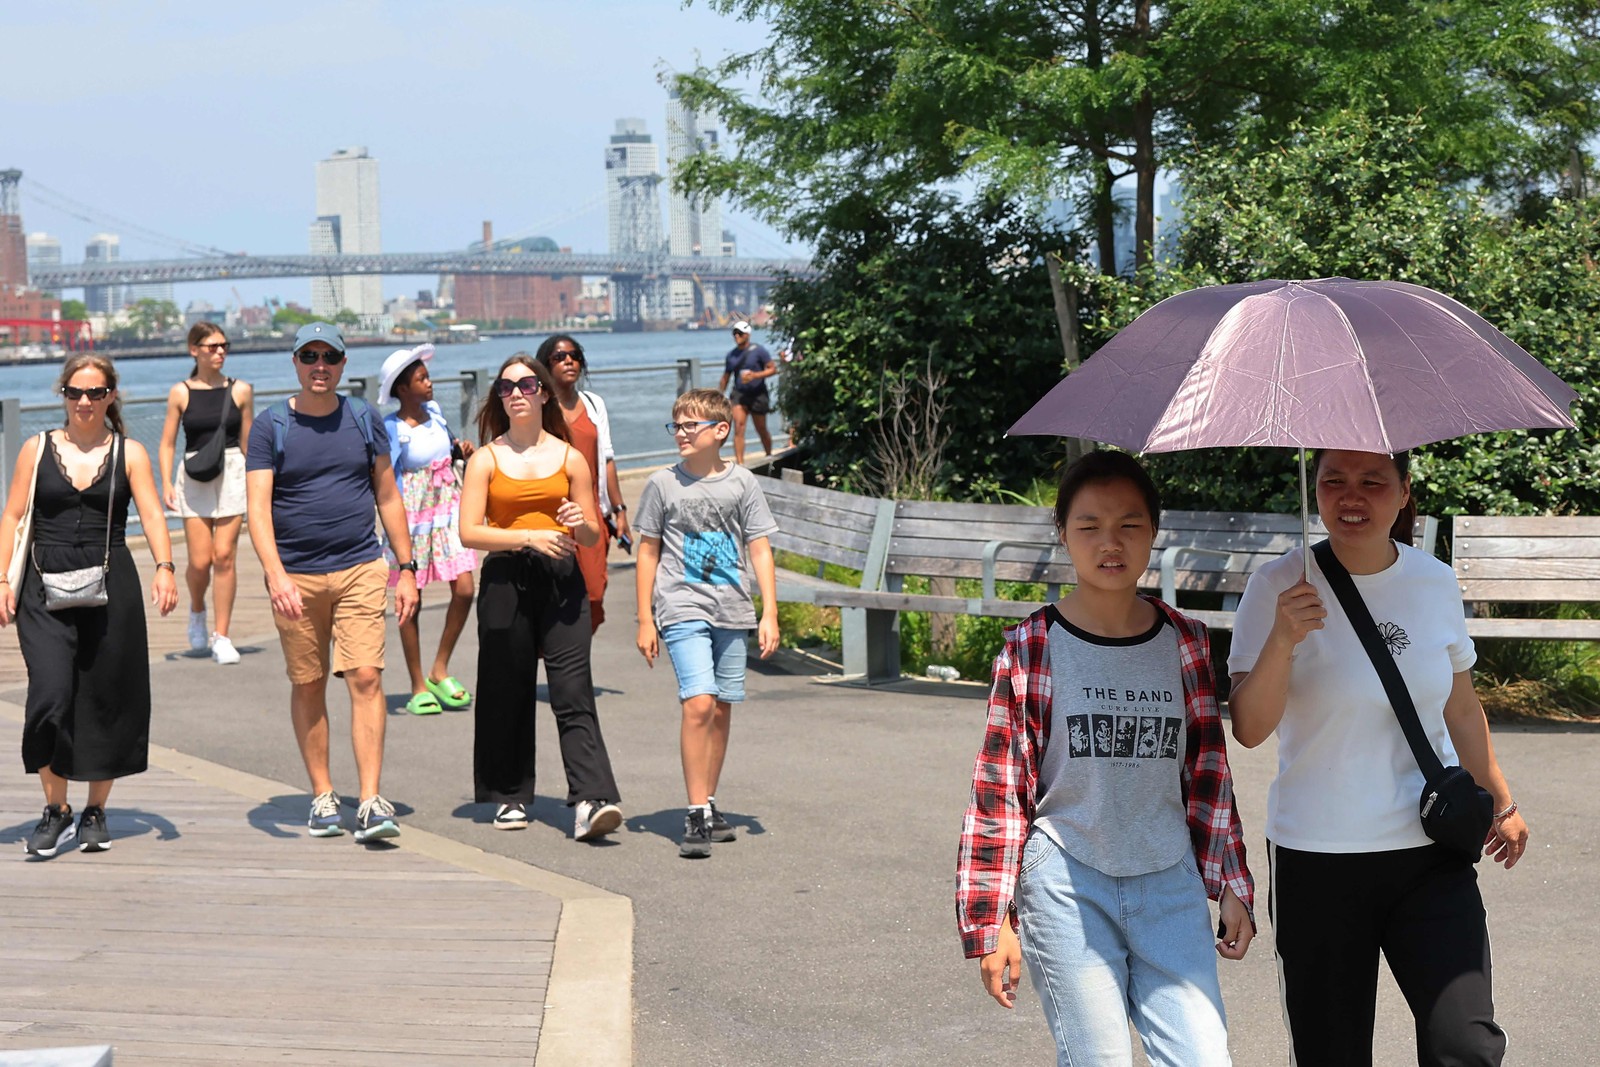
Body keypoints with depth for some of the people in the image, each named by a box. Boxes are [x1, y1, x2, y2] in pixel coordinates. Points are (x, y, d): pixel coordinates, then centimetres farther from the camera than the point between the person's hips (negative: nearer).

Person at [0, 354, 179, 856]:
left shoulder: (129, 454, 6)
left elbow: (152, 515, -5)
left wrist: (164, 567, -22)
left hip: (110, 588, 0)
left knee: (106, 700, 4)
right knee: (50, 694, -12)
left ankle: (95, 813, 19)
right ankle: (55, 811, 1)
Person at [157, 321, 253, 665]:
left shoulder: (240, 390, 5)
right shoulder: (180, 393, 3)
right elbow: (167, 444, 4)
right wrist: (166, 483, -7)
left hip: (232, 474, 0)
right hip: (194, 478, 0)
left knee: (224, 557, -5)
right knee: (200, 561, -4)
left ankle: (221, 636, 3)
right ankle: (197, 609, 29)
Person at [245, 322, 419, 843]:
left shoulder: (364, 420, 7)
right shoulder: (270, 426, -1)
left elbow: (388, 497, 13)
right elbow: (258, 509, -8)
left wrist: (407, 570, 8)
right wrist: (276, 575, -23)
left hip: (359, 569, 1)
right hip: (295, 576, 0)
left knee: (366, 678, -10)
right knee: (308, 685, 8)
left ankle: (372, 802, -11)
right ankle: (323, 797, 20)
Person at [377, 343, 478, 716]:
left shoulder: (434, 411, 5)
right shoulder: (392, 429, -13)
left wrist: (461, 449, 2)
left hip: (447, 509, 6)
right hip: (413, 515, -6)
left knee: (464, 589, -5)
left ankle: (440, 671, 13)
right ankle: (419, 688, 13)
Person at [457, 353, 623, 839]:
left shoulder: (569, 457, 9)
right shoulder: (486, 459, 6)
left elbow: (593, 535, 11)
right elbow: (469, 531, -4)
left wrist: (580, 525, -12)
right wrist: (530, 536, -16)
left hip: (561, 581, 0)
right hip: (505, 581, 0)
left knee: (574, 692, -11)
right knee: (508, 694, 6)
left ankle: (591, 800, -18)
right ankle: (510, 797, 20)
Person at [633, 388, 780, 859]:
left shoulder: (741, 483, 4)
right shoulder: (663, 484, 2)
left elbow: (760, 551, 6)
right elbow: (648, 552, 7)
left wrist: (769, 614, 0)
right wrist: (645, 620, 4)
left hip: (732, 612, 3)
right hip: (682, 608, -2)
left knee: (721, 709, 8)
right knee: (698, 704, -16)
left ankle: (709, 806, 22)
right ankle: (696, 815, -12)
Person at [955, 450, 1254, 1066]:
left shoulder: (1183, 641, 6)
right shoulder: (1033, 647, -3)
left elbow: (1208, 773, 13)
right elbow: (1000, 788, -2)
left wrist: (1231, 885, 12)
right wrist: (991, 921, -4)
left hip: (1170, 886, 3)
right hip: (1067, 884, -3)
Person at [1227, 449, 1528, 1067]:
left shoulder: (1436, 582, 4)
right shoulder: (1280, 587, -8)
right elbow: (1249, 729, -14)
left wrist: (1500, 801, 27)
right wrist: (1283, 639, -29)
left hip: (1432, 854, 2)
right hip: (1316, 856, -2)